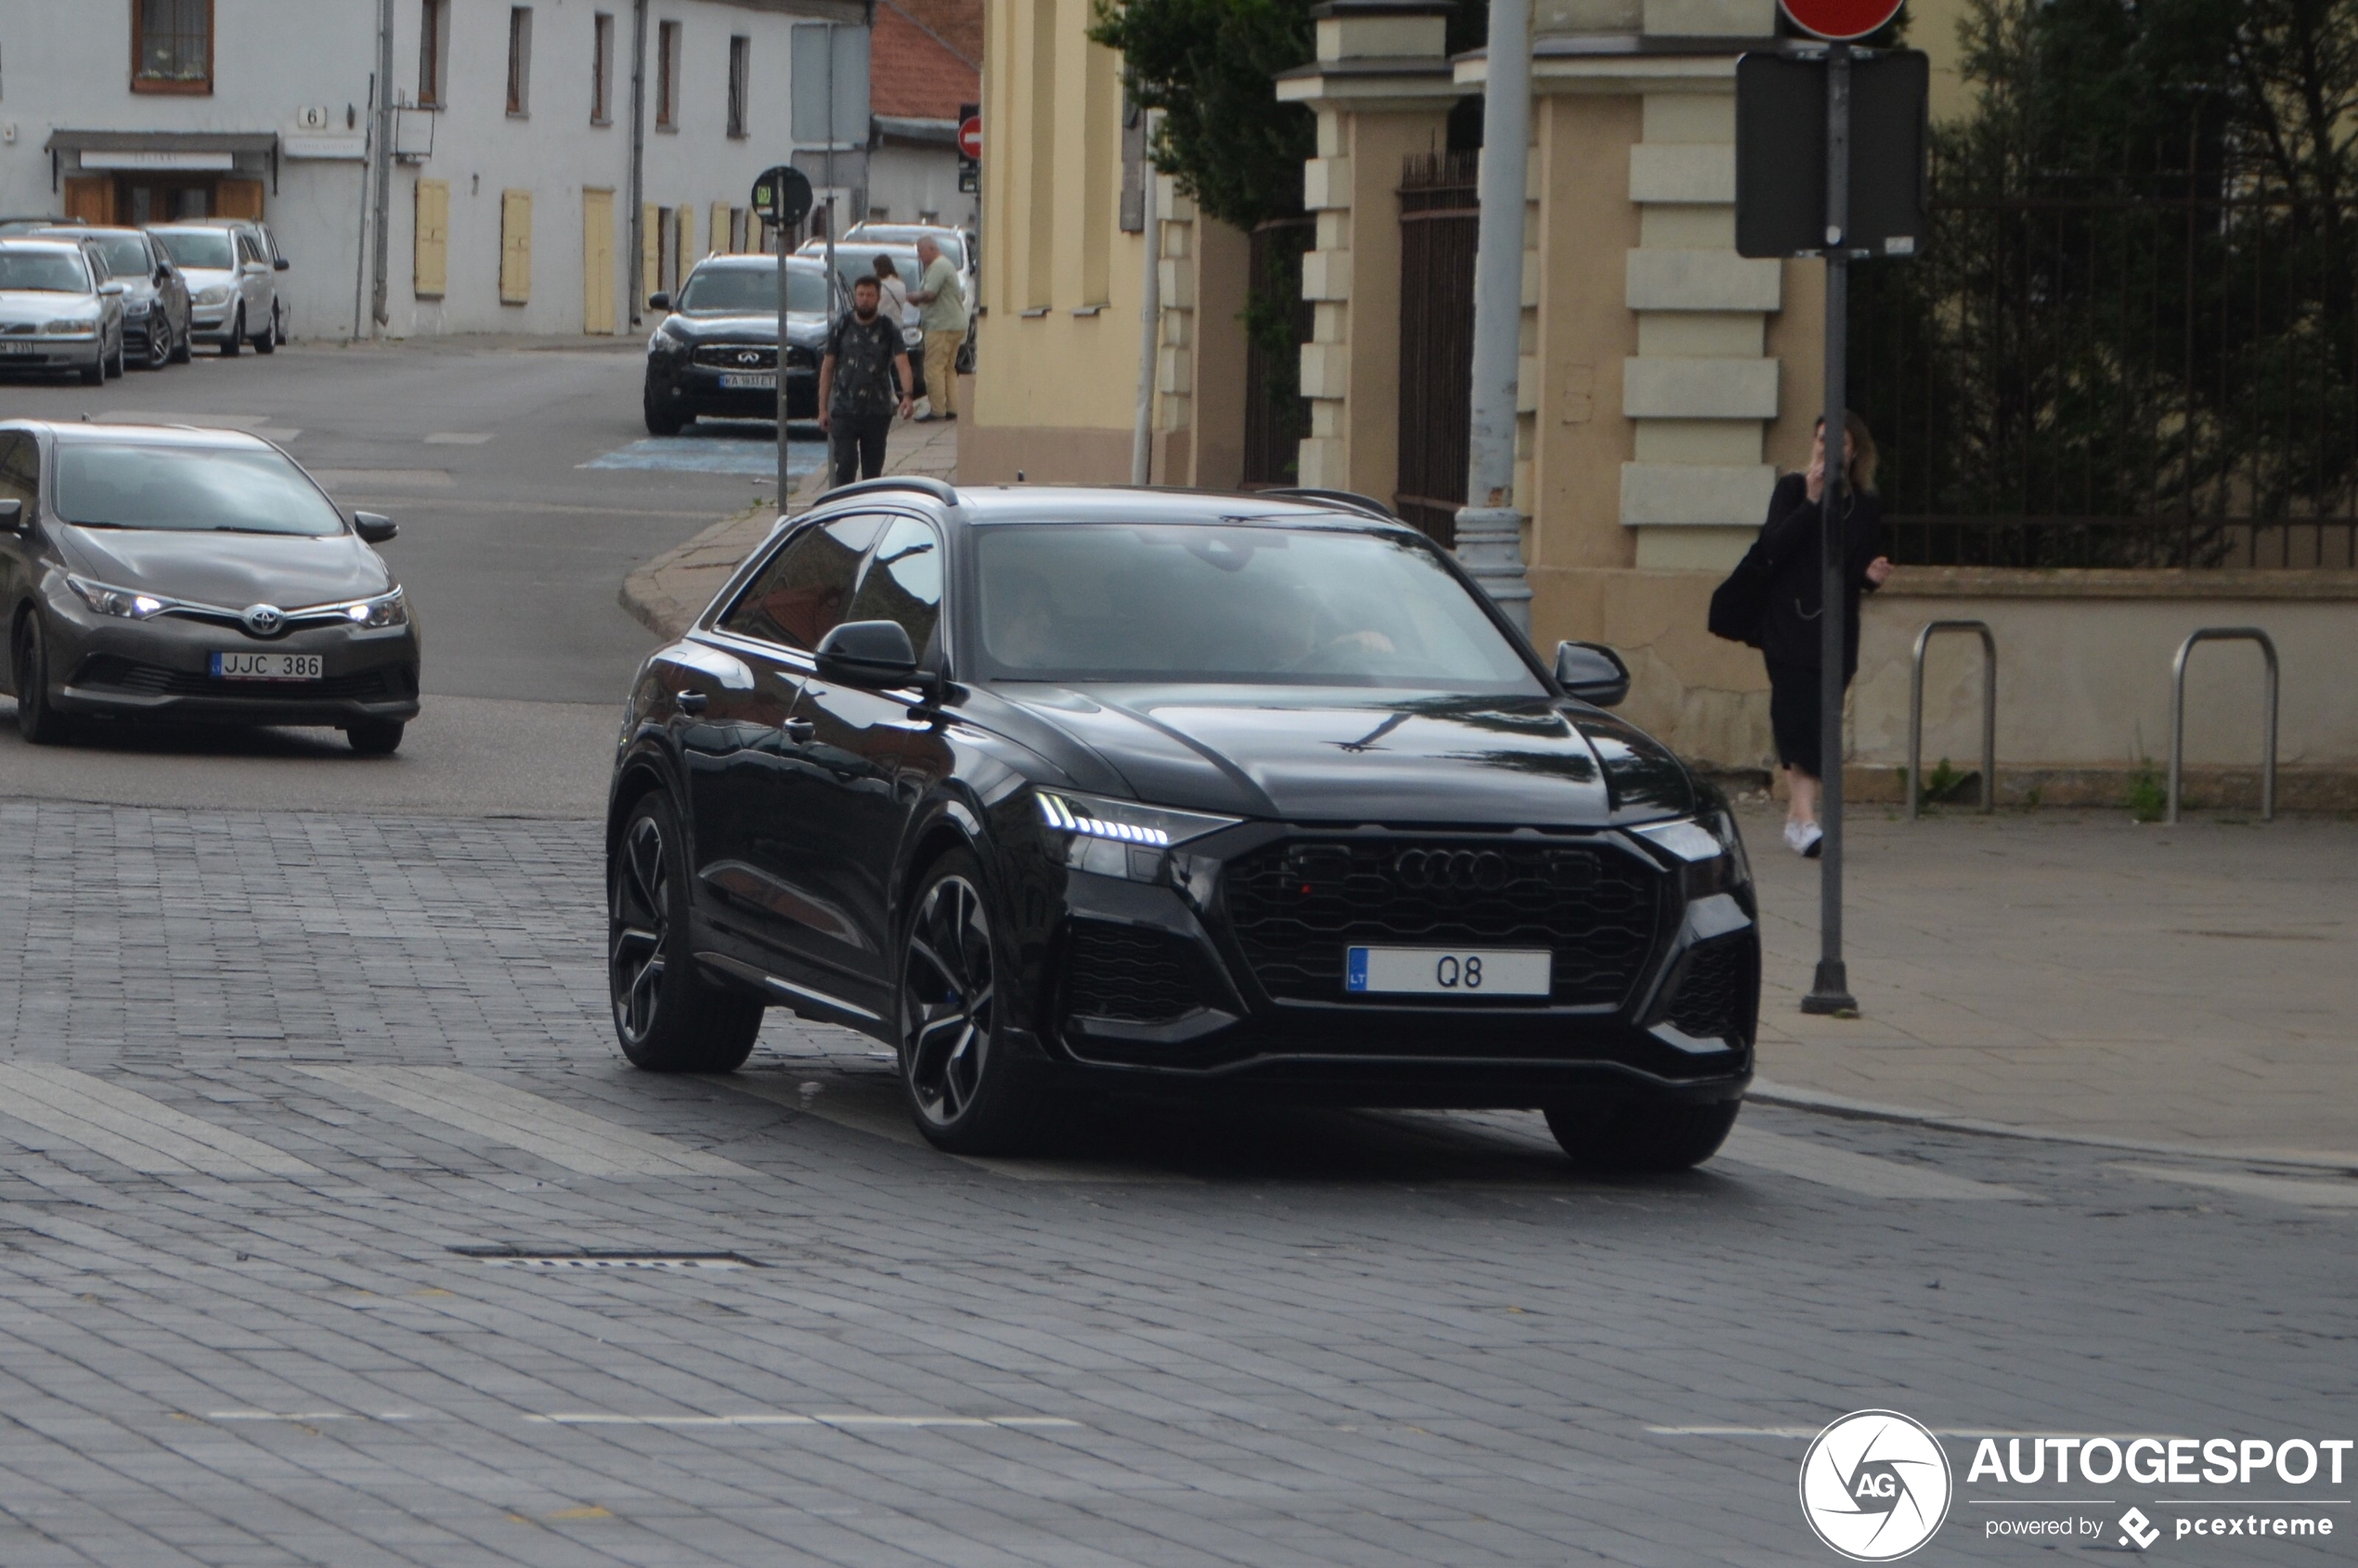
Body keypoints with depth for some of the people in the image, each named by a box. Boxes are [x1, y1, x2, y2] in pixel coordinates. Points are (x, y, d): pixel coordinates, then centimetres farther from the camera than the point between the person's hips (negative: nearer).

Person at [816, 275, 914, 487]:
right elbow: (827, 368, 7)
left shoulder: (888, 330, 2)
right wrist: (823, 408, 1)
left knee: (872, 470, 5)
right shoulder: (842, 327, 4)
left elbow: (902, 364, -10)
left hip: (878, 413, 1)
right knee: (846, 464, -11)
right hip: (844, 412, -1)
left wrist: (906, 396, -29)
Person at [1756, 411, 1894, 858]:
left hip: (1838, 628, 3)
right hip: (1790, 623, -3)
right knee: (1800, 719, -13)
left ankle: (1796, 816, 11)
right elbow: (1773, 549, -10)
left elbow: (1863, 568, 15)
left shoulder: (1866, 506, 10)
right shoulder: (1792, 489, 2)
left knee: (1819, 725, 2)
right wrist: (1811, 502, -16)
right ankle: (1803, 817, -20)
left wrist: (1871, 576, -8)